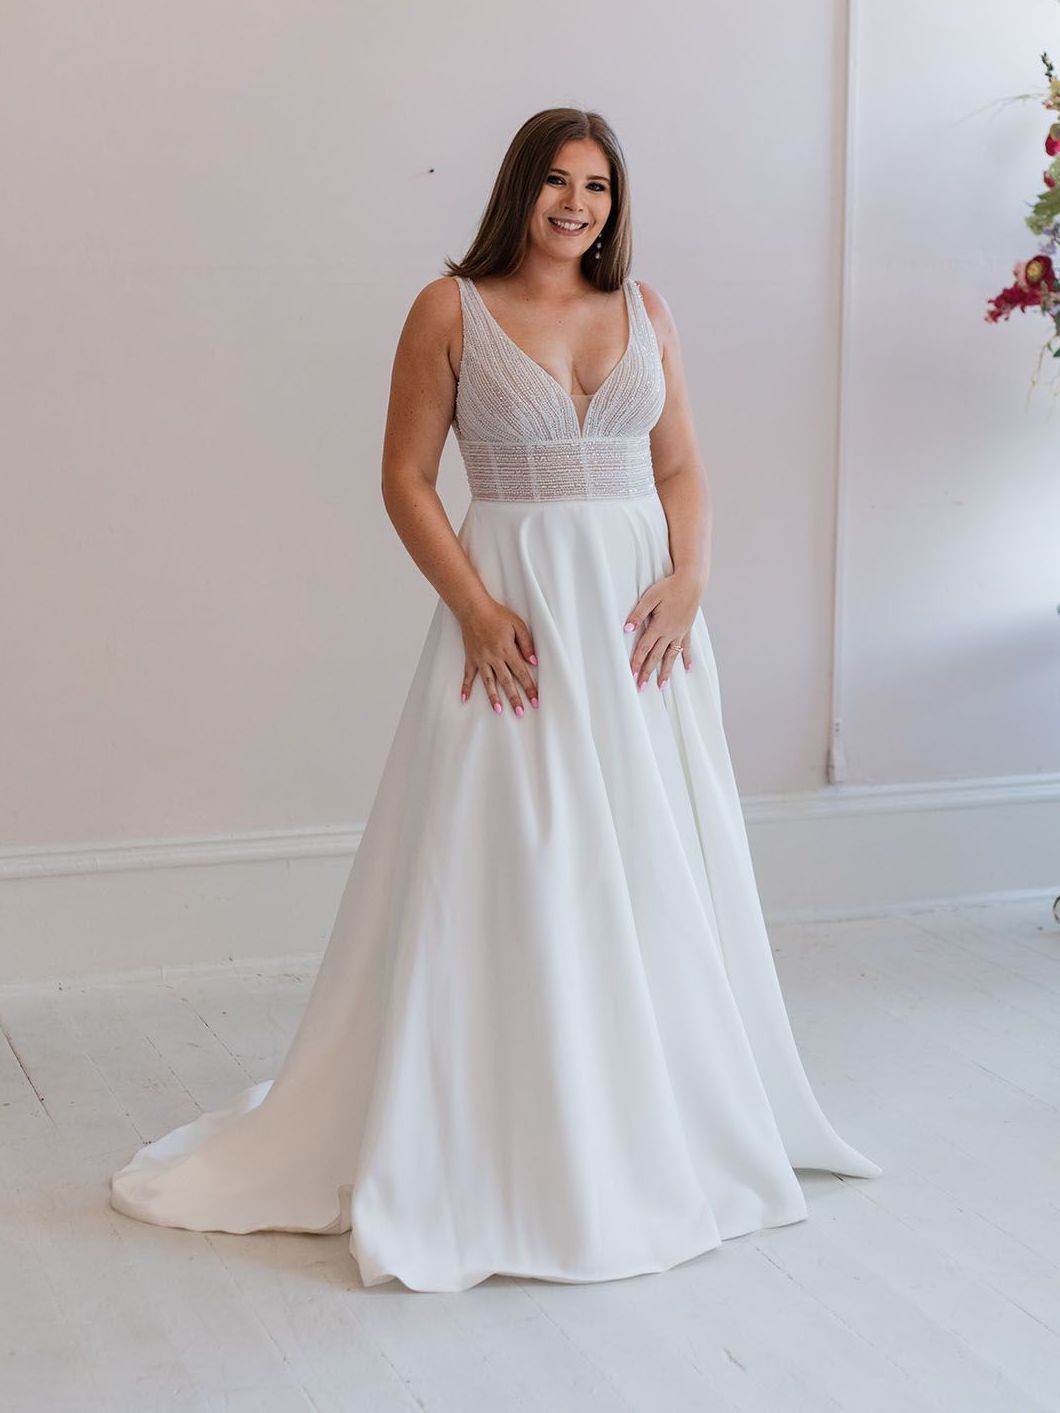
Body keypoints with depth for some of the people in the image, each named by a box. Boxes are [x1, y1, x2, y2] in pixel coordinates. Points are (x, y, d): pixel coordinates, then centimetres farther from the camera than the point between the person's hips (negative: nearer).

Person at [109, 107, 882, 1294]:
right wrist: (475, 609, -14)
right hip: (517, 609, -4)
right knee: (499, 874, -2)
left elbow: (682, 469, 11)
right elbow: (405, 478, -4)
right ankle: (484, 1151, 10)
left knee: (655, 872, 9)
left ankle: (661, 1128, 26)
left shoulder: (644, 310, 11)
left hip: (641, 616, 4)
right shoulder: (451, 309, -1)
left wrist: (688, 579, -7)